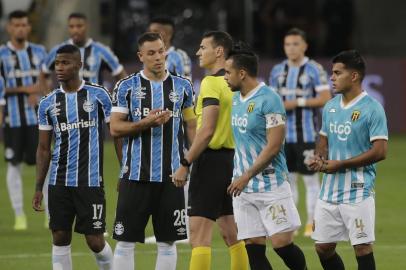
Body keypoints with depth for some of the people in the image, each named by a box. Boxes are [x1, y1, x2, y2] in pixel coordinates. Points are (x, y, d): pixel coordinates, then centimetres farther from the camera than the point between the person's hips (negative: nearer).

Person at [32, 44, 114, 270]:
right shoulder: (48, 103, 8)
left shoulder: (98, 95, -1)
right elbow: (44, 149, 12)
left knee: (95, 240, -3)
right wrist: (38, 188, 6)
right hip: (59, 182, 3)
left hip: (90, 181, -3)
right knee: (60, 238, 2)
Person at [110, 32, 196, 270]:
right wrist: (146, 123, -17)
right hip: (136, 175, -2)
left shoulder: (182, 86, 7)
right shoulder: (127, 87, 2)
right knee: (126, 240, -1)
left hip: (171, 176, 2)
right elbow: (115, 128, -2)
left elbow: (192, 127, 11)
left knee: (168, 241, 5)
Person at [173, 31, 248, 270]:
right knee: (231, 234, 13)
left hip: (211, 159, -9)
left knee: (200, 234, -9)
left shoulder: (211, 83, -13)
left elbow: (207, 131, -20)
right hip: (231, 158, 9)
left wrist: (185, 165, -16)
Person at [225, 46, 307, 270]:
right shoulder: (236, 99, 11)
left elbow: (274, 146, -18)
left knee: (282, 243, -9)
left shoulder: (269, 99, -14)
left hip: (271, 185, -7)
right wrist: (238, 177, 13)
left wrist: (246, 176, -17)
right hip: (242, 187, 7)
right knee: (253, 247, 2)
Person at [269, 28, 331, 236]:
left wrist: (297, 103, -15)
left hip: (306, 133, -5)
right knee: (288, 178, 8)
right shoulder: (278, 70, 11)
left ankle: (312, 223, 3)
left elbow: (326, 98, -10)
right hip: (284, 133, 5)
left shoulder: (314, 70, -5)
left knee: (310, 178, -2)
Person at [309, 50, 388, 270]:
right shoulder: (330, 107, 10)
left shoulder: (372, 109, -12)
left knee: (362, 248, -4)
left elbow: (379, 151, -16)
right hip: (329, 191, 7)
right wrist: (319, 157, -1)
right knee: (323, 247, 10)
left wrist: (340, 165, -15)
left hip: (358, 192, -7)